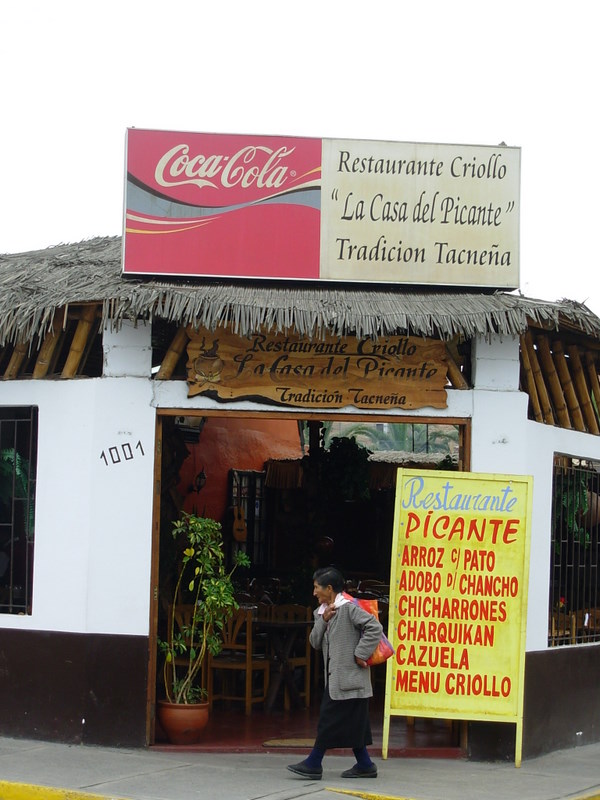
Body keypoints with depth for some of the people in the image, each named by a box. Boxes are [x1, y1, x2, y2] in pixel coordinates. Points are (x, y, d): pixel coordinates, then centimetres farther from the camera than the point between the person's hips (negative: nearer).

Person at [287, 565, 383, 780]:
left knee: (330, 721, -7)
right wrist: (323, 620, -6)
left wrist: (360, 654, -18)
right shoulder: (321, 612, 15)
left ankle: (314, 764, -4)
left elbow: (374, 628, -19)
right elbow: (315, 642, 9)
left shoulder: (348, 608, -13)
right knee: (350, 725, 11)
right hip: (335, 677, 9)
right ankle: (364, 765, 16)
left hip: (348, 677, -9)